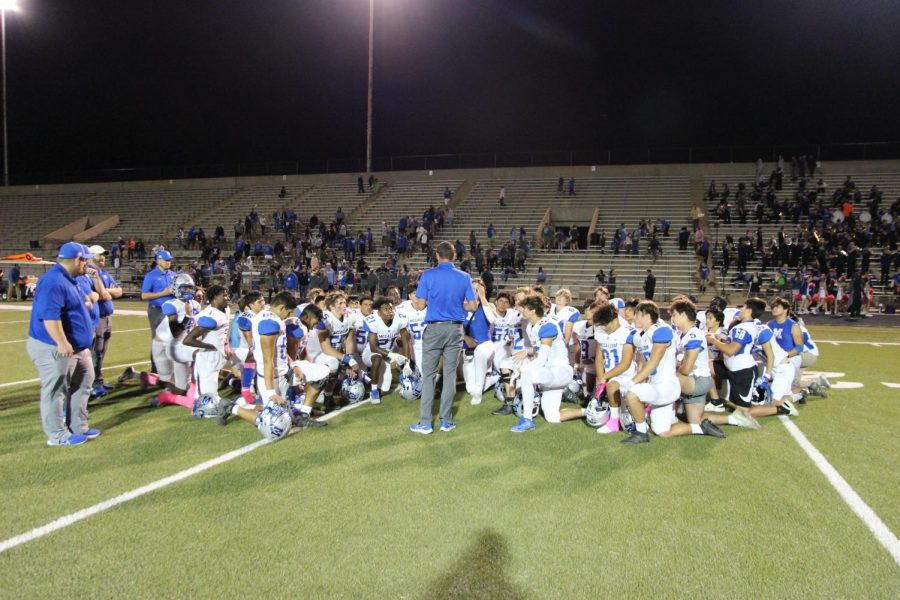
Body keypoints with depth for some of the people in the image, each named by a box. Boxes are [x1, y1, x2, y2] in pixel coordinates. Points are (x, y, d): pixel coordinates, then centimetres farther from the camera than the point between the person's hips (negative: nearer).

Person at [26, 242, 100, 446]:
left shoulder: (67, 280, 14)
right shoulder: (53, 281, -20)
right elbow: (49, 315, -29)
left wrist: (85, 303, 14)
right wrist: (62, 343, -31)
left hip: (76, 347, 11)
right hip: (54, 349, -11)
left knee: (82, 384, 17)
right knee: (55, 391, 1)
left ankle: (78, 427, 27)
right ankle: (58, 435, 10)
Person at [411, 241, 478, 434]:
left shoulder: (428, 275, -5)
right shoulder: (464, 277, 1)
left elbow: (420, 305, -6)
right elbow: (473, 306, 1)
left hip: (434, 328, -2)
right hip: (455, 329, 2)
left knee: (429, 375, 4)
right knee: (450, 374, 8)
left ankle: (425, 422, 4)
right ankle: (446, 420, 12)